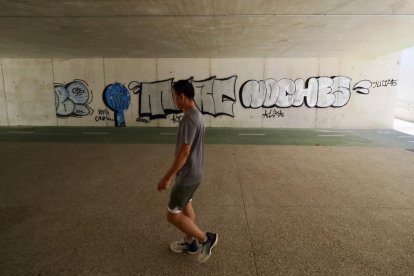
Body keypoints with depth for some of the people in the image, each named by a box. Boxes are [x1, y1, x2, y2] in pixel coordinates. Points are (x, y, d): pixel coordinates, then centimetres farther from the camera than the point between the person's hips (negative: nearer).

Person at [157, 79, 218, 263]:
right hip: (193, 172, 10)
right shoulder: (196, 114, 6)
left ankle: (206, 238, 15)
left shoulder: (189, 119, -26)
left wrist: (167, 177, -19)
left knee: (173, 215, 4)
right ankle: (190, 243, 39)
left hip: (187, 175, -10)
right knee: (186, 206, 23)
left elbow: (184, 153, -27)